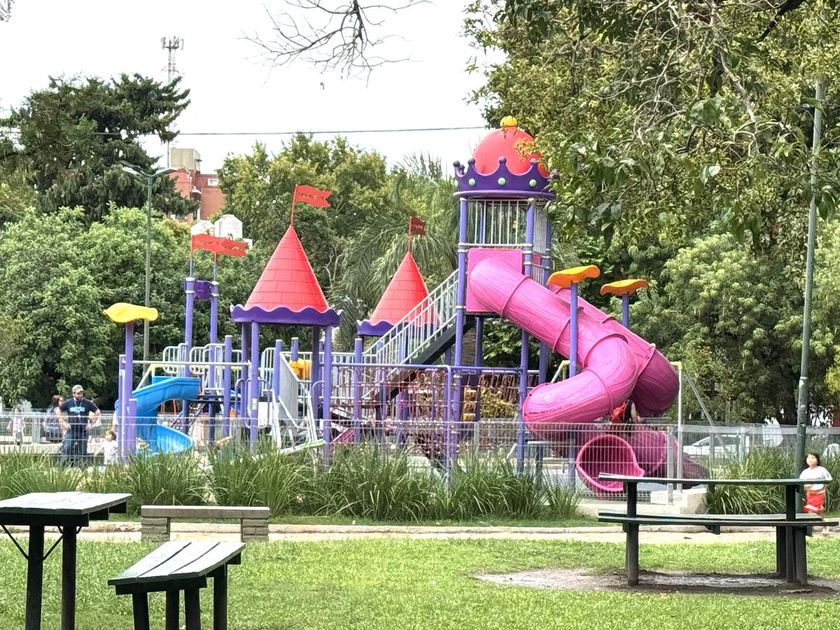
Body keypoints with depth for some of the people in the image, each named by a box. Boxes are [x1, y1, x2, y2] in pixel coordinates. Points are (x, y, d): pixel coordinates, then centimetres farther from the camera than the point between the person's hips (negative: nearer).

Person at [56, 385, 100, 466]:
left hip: (83, 431, 0)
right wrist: (63, 423, 3)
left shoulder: (88, 403, 1)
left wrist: (92, 424, 1)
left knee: (82, 451, 3)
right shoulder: (68, 403, 3)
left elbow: (97, 413, 8)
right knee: (67, 449, -10)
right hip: (71, 430, 0)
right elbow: (59, 412, 14)